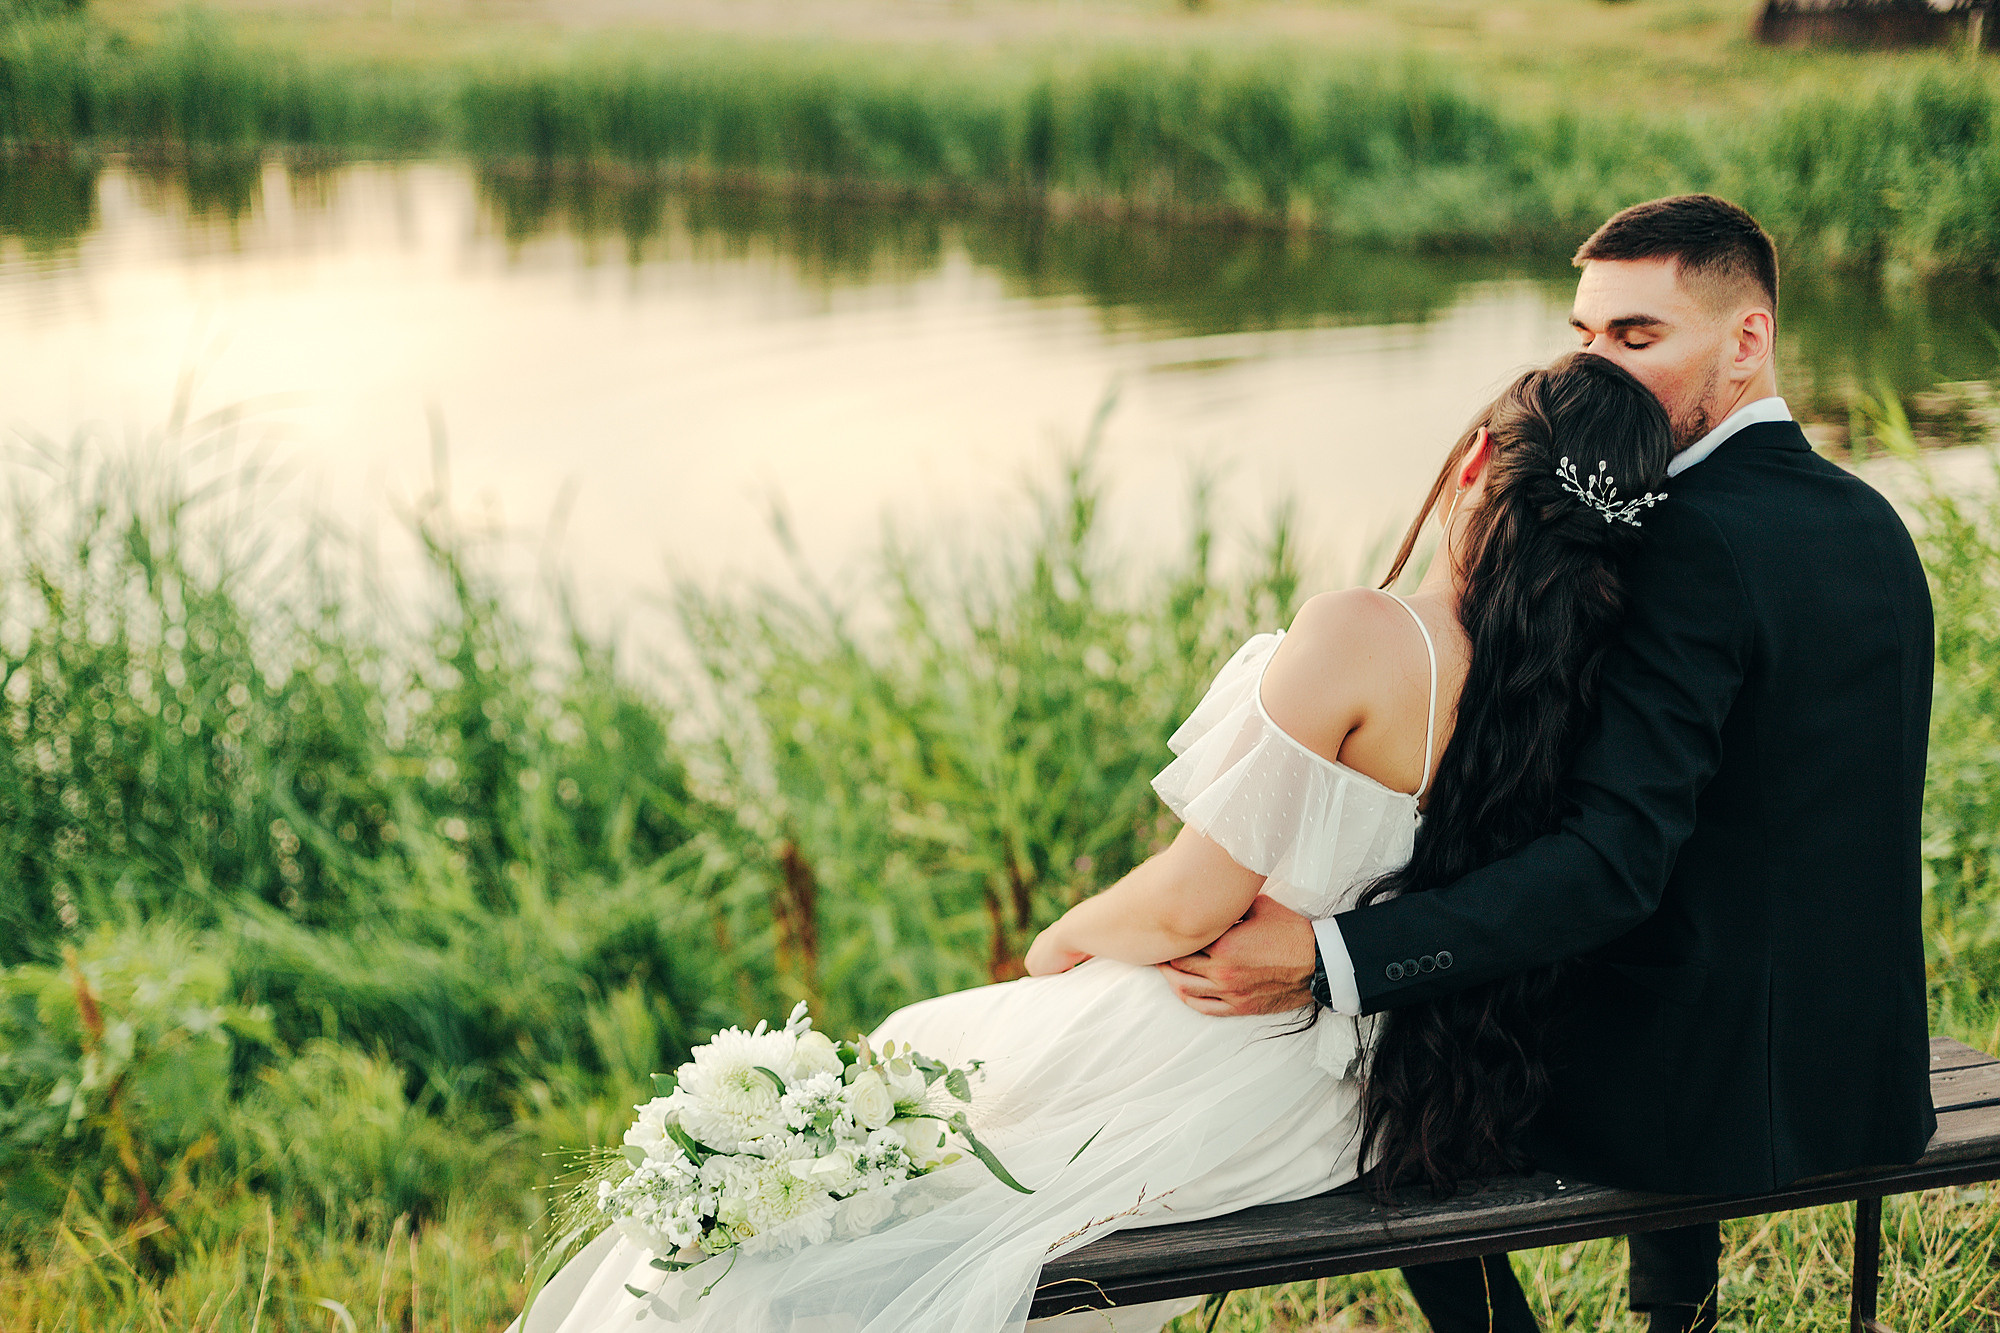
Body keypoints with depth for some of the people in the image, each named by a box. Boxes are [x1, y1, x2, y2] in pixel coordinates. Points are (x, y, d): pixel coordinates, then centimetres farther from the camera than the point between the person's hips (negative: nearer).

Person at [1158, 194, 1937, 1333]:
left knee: (1406, 1069, 14)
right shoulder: (1873, 522, 5)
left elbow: (1615, 863, -29)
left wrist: (1331, 960, -32)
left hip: (1705, 1091, -8)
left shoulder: (1699, 542, -22)